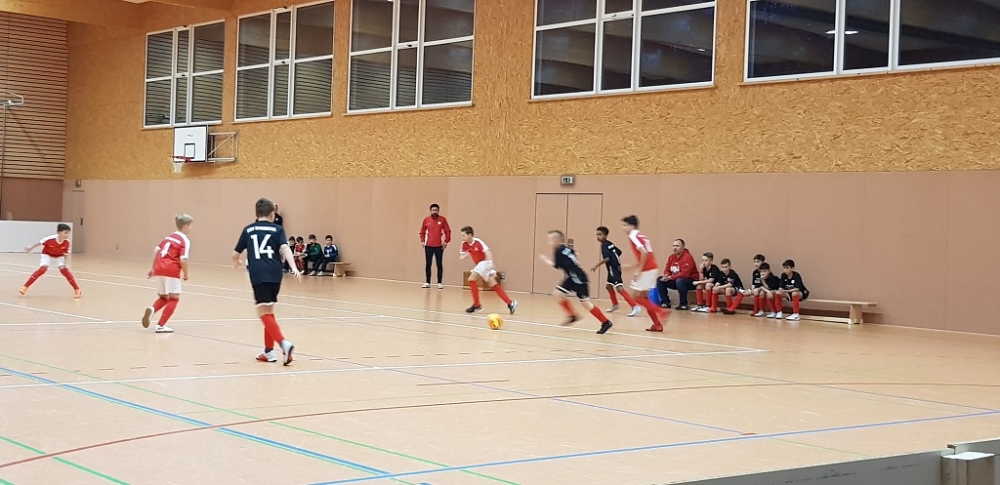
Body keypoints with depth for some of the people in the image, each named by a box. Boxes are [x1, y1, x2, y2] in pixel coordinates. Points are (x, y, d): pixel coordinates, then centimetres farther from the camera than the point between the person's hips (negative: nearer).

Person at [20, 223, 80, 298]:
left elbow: (66, 253, -11)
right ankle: (25, 287, -16)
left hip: (59, 257, 2)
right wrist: (30, 248, -5)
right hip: (47, 255, -2)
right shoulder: (50, 239, -34)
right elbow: (40, 243, -16)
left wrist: (65, 262, -25)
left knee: (64, 270, -17)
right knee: (43, 269, -22)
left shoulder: (66, 242, -26)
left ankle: (77, 290, -10)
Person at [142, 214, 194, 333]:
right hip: (172, 271, -7)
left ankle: (152, 309, -10)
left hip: (159, 270, 7)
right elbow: (183, 260, -13)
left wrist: (153, 267, 25)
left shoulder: (169, 236, 20)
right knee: (174, 298, 7)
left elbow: (156, 250, 19)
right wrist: (186, 274, 1)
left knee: (163, 297, 22)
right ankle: (161, 325, 0)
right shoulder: (185, 241, -2)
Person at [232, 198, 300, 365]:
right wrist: (294, 267, -18)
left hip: (259, 276, -2)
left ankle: (283, 343, -25)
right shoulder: (277, 229, 10)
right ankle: (269, 351, 19)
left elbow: (235, 254, 17)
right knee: (268, 312, 17)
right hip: (275, 274, 2)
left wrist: (237, 263, 40)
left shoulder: (248, 230, 12)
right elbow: (285, 248, -8)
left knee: (264, 313, -4)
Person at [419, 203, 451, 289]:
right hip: (428, 246, 2)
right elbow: (422, 232, 11)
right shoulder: (426, 220, 4)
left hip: (439, 246, -2)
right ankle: (427, 283, 10)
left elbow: (448, 231, 1)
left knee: (439, 265, 0)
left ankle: (439, 283, 3)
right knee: (428, 264, 4)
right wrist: (422, 241, 0)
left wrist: (446, 241, -7)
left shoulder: (442, 219, 0)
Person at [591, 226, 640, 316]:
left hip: (614, 269, -10)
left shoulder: (604, 245, -14)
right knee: (609, 286, 24)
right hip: (613, 268, 10)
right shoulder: (610, 244, 14)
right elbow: (619, 253, 21)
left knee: (619, 288, -18)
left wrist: (596, 266, -20)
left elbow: (606, 258, -26)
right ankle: (615, 305, 40)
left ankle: (635, 306, -27)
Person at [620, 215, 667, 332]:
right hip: (652, 268, 9)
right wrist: (630, 267, 23)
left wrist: (639, 270, -18)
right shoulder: (640, 236, 18)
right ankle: (657, 324, 14)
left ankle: (659, 311, -9)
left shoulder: (633, 236, -9)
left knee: (636, 297, -2)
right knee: (643, 297, 15)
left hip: (647, 270, -9)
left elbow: (644, 252, -22)